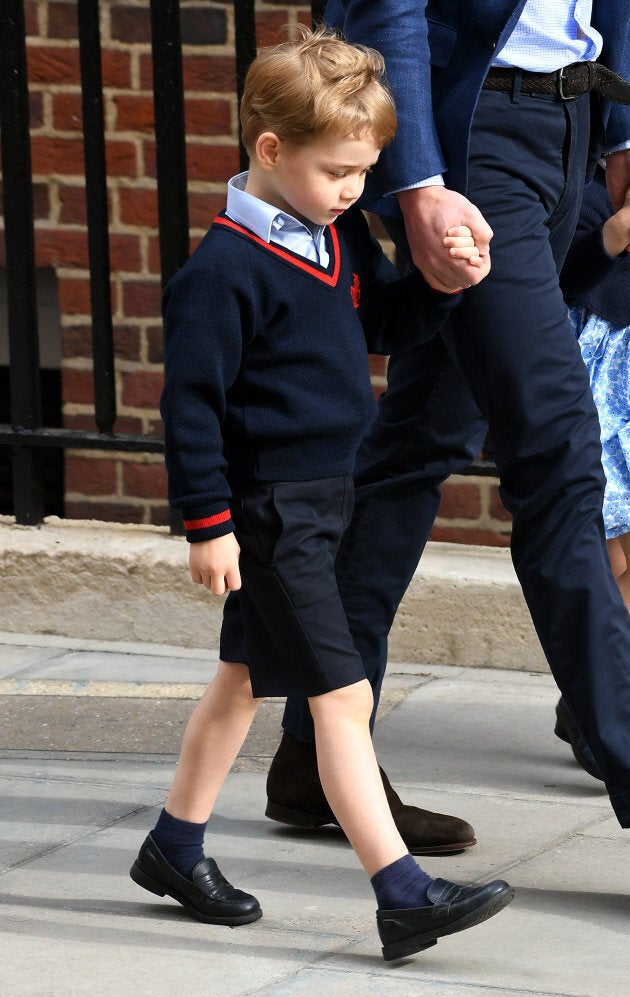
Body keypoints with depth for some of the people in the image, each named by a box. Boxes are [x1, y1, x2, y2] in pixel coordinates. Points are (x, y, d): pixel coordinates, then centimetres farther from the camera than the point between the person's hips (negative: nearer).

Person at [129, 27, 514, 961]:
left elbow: (390, 319, 18)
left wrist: (441, 279, -2)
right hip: (268, 507, -9)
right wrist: (208, 522, -17)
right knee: (343, 697, -11)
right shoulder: (227, 269, -19)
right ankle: (404, 898, -13)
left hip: (323, 493, 9)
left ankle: (176, 848, 34)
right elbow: (191, 399, -17)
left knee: (246, 675, 20)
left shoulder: (342, 236, 6)